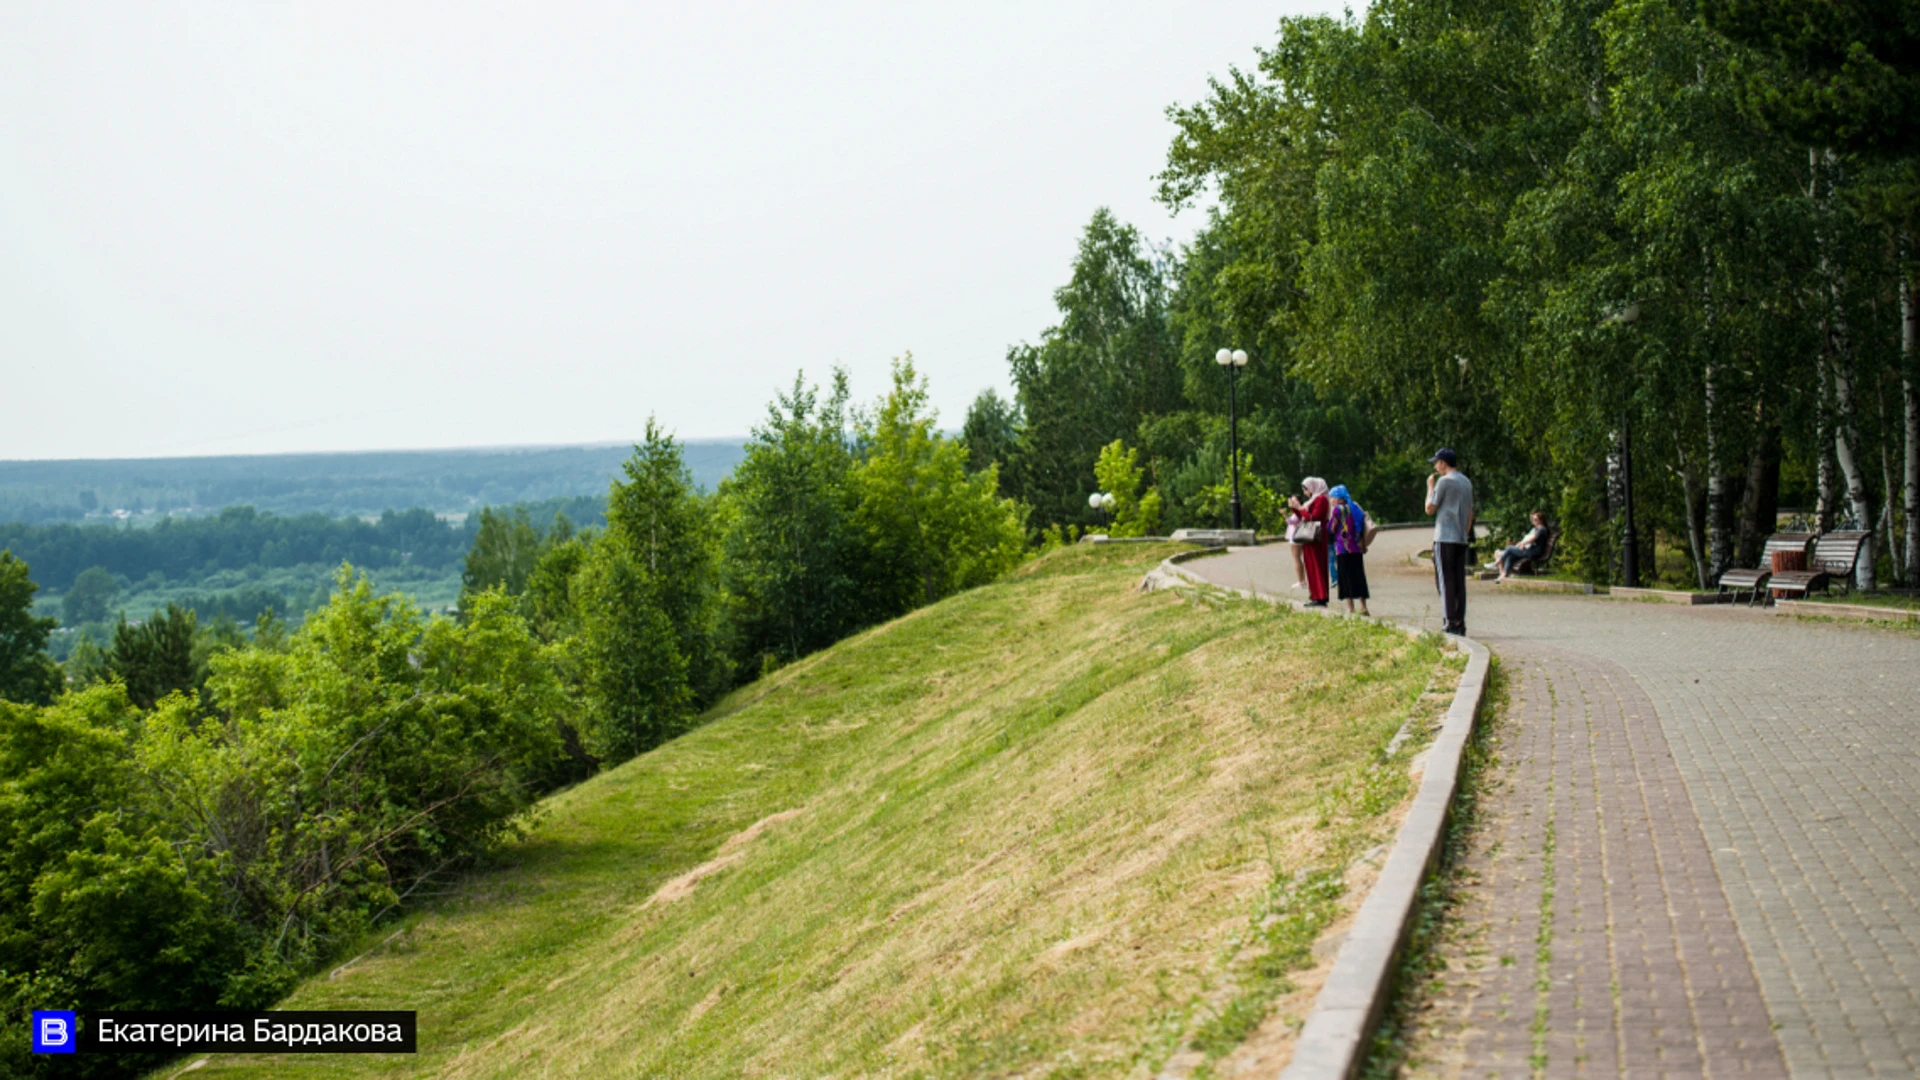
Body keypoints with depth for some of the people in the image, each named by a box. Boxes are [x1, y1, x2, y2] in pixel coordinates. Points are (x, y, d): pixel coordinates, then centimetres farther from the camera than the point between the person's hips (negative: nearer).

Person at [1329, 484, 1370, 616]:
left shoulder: (1338, 509, -9)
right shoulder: (1356, 507, 11)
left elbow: (1331, 529, -7)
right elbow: (1362, 525, 15)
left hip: (1343, 548, -6)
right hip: (1358, 549, 6)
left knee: (1346, 578, -2)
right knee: (1359, 576, 10)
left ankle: (1350, 608, -5)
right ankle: (1363, 607, 8)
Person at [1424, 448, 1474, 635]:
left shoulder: (1444, 481, -9)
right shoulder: (1467, 482, 15)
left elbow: (1430, 509, -6)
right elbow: (1470, 513, 17)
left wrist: (1430, 487, 6)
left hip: (1445, 539, -7)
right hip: (1462, 539, 7)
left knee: (1446, 582, -5)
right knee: (1459, 582, 7)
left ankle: (1450, 623, -9)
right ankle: (1460, 624, 6)